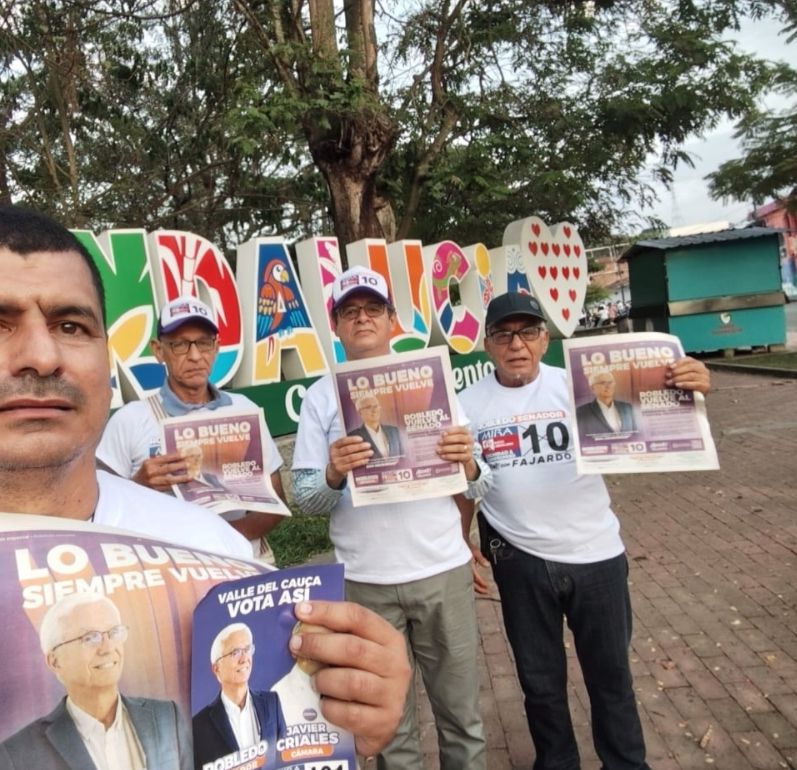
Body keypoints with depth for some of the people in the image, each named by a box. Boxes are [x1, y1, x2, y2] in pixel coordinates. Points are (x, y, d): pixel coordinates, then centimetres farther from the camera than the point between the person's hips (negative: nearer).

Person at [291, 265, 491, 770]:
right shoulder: (321, 396, 2)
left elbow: (479, 486, 4)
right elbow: (305, 499, -3)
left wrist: (467, 464, -18)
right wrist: (333, 475, -23)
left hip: (443, 570, 1)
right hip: (365, 580, 0)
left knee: (461, 710, 13)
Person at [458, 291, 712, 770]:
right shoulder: (469, 404, -4)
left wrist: (686, 393, -33)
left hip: (595, 554, 0)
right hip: (519, 561, 1)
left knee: (610, 672, 20)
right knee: (540, 679, 19)